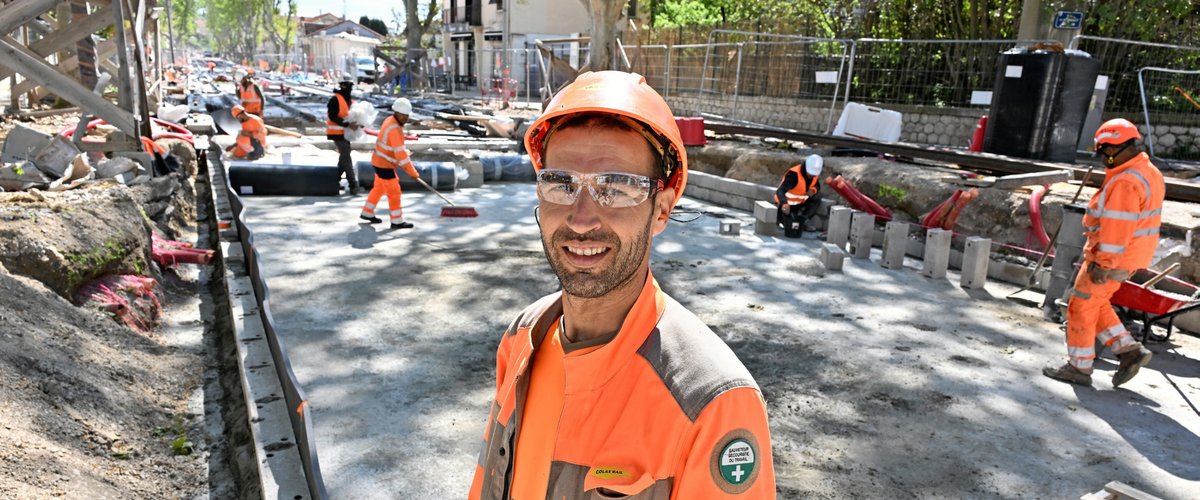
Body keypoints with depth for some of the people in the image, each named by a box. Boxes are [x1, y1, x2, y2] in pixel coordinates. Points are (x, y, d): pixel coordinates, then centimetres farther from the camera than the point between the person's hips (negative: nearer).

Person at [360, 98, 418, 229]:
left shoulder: (390, 120, 5)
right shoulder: (395, 129, -26)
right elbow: (400, 153, -29)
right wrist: (412, 172, -27)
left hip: (380, 162, 10)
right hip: (384, 165, -10)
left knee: (379, 188, 22)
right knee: (394, 191, -3)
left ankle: (367, 213, 35)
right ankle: (397, 221, 5)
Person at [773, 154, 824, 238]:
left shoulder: (815, 173, -9)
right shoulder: (793, 174, -31)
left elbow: (817, 186, 6)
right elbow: (780, 191, -42)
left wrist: (813, 190, -21)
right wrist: (785, 204, -62)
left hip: (801, 202, 7)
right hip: (787, 204, -7)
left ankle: (803, 219, -7)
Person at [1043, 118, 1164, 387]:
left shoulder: (1125, 182, -23)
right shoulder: (1149, 173, 10)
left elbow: (1117, 227, -26)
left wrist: (1102, 263, -21)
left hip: (1111, 258, -10)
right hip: (1129, 256, 10)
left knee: (1082, 307, 3)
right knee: (1095, 304, 21)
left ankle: (1079, 368, 12)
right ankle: (1129, 350, 18)